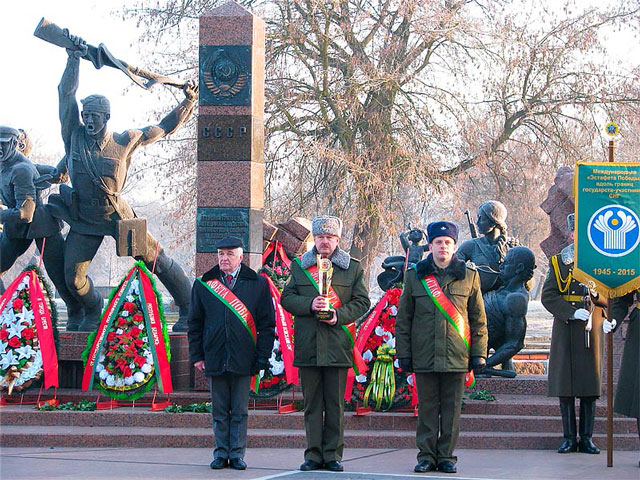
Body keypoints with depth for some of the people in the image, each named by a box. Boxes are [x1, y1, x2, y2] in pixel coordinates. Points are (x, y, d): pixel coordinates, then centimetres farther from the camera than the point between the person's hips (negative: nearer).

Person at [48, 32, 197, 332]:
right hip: (83, 220, 2)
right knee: (73, 277, 0)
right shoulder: (75, 135, -2)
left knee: (156, 260, -4)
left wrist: (189, 102, 2)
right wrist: (74, 58, -10)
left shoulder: (125, 141, -5)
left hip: (117, 216, -2)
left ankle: (188, 310, 6)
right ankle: (93, 313, 28)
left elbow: (164, 128, 7)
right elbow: (67, 93, -5)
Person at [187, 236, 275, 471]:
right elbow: (195, 323, 11)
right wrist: (197, 355, 4)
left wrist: (262, 358, -3)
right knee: (220, 411, 7)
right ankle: (221, 453, 15)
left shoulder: (257, 284, 3)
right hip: (214, 358, 2)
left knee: (240, 411, 3)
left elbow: (267, 324, 4)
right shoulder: (203, 285, 8)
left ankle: (237, 454, 10)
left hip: (243, 360, -1)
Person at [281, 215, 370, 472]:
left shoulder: (353, 268, 8)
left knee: (335, 403, 1)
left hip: (337, 344, -1)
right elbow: (286, 298, 7)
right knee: (312, 403, 3)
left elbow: (362, 302, 6)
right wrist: (310, 305, -11)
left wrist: (339, 315, -11)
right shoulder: (299, 266, 12)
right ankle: (314, 454, 8)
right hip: (307, 345, 1)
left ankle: (333, 454, 7)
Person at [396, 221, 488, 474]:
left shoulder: (469, 277, 6)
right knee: (427, 408, 4)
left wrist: (479, 354, 3)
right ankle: (426, 456, 11)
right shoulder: (415, 276, 7)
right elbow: (403, 318, 9)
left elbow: (479, 319, 8)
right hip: (424, 356, 0)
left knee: (452, 408, 3)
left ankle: (446, 456, 11)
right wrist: (403, 353, 3)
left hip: (456, 356, 0)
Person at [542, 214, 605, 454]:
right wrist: (572, 312, -14)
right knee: (565, 382, 0)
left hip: (591, 328, 1)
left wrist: (597, 294, -15)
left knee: (590, 382, 1)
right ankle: (569, 437, 7)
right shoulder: (559, 262, 6)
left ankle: (587, 438, 7)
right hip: (566, 328, -1)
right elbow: (548, 296, -2)